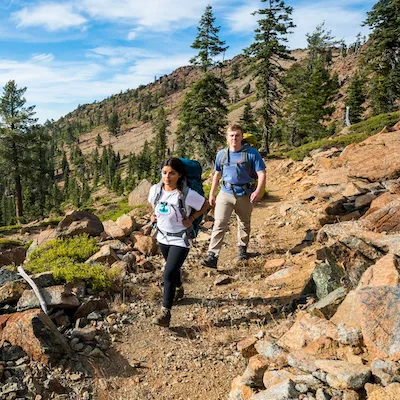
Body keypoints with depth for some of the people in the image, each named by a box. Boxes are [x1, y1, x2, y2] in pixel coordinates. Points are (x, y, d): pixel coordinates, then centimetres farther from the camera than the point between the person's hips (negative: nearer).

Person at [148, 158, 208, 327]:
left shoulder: (187, 194, -25)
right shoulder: (155, 189, -11)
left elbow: (205, 205, -7)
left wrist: (191, 219, -15)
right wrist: (153, 215, -3)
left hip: (180, 240, -5)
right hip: (162, 237, 6)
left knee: (168, 274, -13)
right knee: (172, 268, 26)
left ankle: (165, 313, -2)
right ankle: (178, 290, 56)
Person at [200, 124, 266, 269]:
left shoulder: (251, 153, -6)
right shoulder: (222, 154, 5)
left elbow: (261, 173, -9)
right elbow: (217, 174, 16)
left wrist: (258, 191, -25)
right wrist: (212, 194, 17)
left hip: (245, 195, -1)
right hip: (225, 193, 1)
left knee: (244, 224, 16)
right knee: (219, 224, -11)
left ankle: (242, 249, 39)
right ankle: (212, 256, -14)